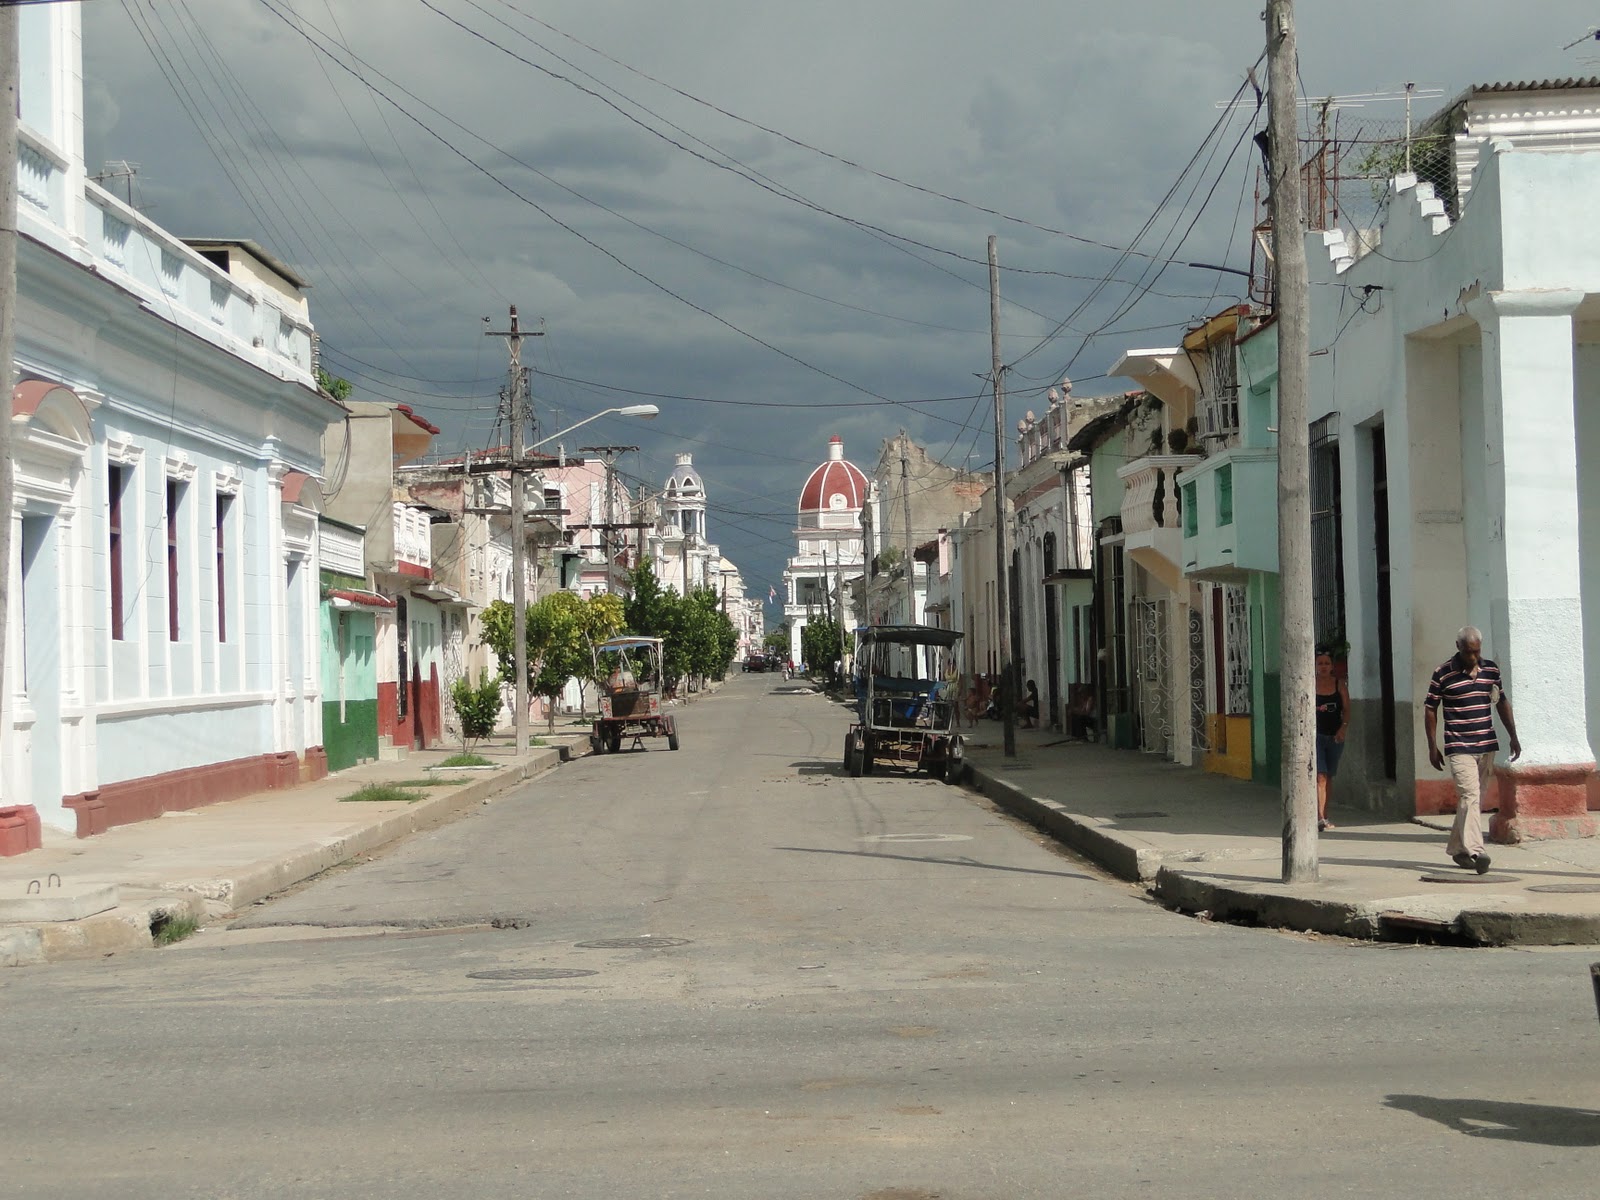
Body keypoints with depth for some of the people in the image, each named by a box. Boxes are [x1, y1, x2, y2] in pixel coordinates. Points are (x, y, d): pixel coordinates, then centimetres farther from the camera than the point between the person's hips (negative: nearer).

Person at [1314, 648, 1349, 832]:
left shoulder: (1340, 685, 4)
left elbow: (1346, 710, 4)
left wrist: (1343, 728, -11)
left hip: (1335, 737, 3)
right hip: (1315, 735, -3)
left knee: (1329, 777, 14)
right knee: (1320, 776, -16)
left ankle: (1324, 817, 27)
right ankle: (1320, 818, -23)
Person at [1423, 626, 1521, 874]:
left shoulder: (1491, 669, 7)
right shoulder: (1443, 673, -6)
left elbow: (1502, 703, 19)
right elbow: (1430, 709, 0)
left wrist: (1513, 736, 17)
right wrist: (1433, 748, -2)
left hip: (1487, 746, 5)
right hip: (1459, 748, -5)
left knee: (1474, 799, 10)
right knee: (1470, 796, -18)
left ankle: (1457, 849, 23)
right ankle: (1475, 851, -27)